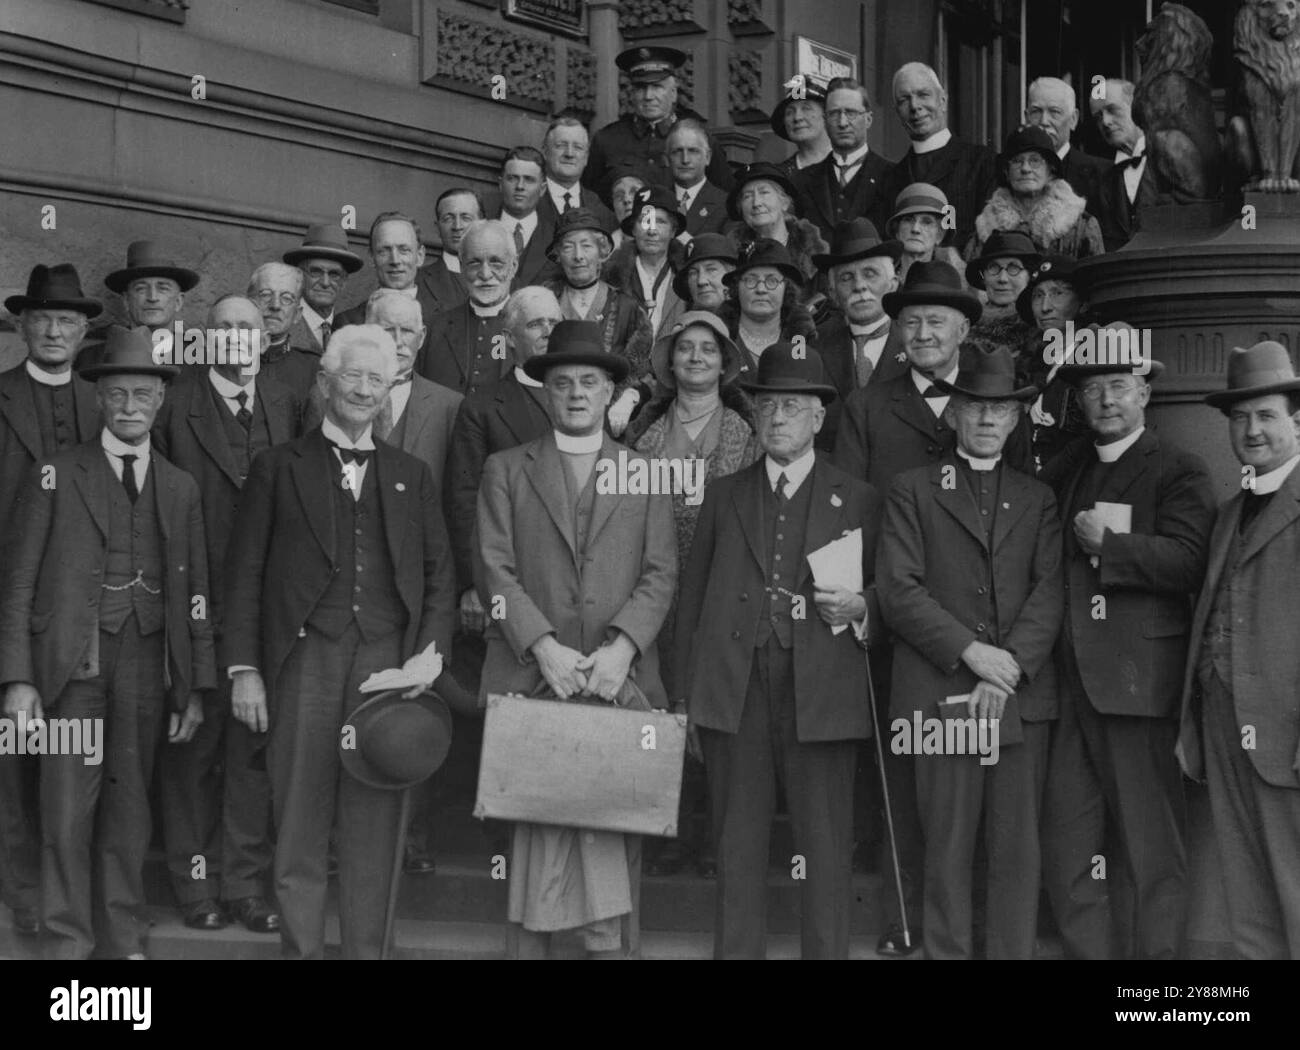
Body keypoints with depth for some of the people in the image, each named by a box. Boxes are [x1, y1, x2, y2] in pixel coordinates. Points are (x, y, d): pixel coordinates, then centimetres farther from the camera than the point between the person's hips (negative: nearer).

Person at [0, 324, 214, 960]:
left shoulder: (180, 488, 12)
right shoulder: (56, 476, 2)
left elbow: (195, 593, 12)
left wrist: (196, 687, 7)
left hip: (146, 664, 3)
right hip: (73, 662, -3)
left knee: (129, 809, 7)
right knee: (68, 810, -4)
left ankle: (121, 939, 17)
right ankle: (67, 943, 6)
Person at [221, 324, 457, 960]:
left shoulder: (411, 476, 17)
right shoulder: (278, 468, 9)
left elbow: (438, 574, 14)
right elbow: (245, 573, 5)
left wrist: (429, 655, 0)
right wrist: (244, 668, -3)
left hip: (386, 662, 2)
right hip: (305, 661, -1)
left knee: (373, 823, 1)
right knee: (299, 823, 0)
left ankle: (365, 949, 8)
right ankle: (300, 949, 7)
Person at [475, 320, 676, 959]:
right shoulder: (506, 470, 11)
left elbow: (660, 574, 6)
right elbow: (495, 569, 2)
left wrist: (622, 646, -11)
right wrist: (544, 647, -11)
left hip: (621, 682, 1)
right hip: (531, 676, -1)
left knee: (616, 835, -3)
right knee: (536, 829, -3)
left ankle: (615, 946, 2)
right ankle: (530, 946, 2)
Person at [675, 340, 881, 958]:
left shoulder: (857, 501, 10)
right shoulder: (724, 496, 15)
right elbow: (692, 598, 12)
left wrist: (857, 607, -10)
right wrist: (687, 699, 6)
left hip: (821, 694, -1)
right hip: (735, 693, 2)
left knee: (827, 849, -1)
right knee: (738, 848, 4)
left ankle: (827, 953, 6)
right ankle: (735, 951, 11)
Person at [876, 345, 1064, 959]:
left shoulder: (1037, 499, 17)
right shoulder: (912, 491, 9)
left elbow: (1049, 592, 5)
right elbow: (897, 591, -1)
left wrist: (1010, 668, -10)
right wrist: (969, 651, -11)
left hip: (1022, 696, 2)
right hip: (941, 694, -2)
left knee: (1018, 850, 0)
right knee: (948, 849, -2)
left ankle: (1013, 953, 7)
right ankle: (947, 953, 5)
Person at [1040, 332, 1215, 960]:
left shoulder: (1179, 472, -2)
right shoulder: (1069, 469, 19)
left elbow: (1187, 561, -16)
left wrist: (1106, 543, -15)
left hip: (1140, 683, -6)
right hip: (1072, 684, 6)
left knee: (1151, 848, 2)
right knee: (1066, 847, 6)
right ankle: (1088, 950, 14)